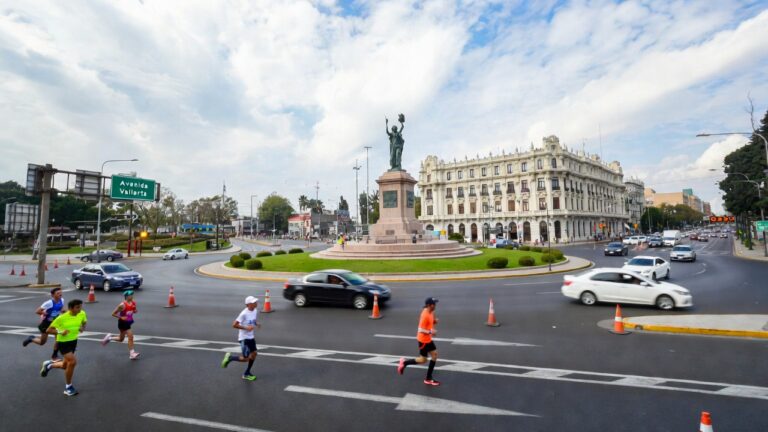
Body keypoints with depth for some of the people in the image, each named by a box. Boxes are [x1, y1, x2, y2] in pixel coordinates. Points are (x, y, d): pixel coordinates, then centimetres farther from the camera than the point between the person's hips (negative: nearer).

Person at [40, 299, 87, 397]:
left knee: (65, 366, 15)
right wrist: (60, 332, -29)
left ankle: (49, 365, 49)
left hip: (73, 341, 6)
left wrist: (82, 328, -8)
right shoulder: (62, 318, -23)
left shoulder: (82, 314, -9)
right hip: (63, 342, -6)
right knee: (73, 361, -22)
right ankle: (68, 387, -3)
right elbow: (48, 330, -15)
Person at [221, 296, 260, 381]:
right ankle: (230, 357, 20)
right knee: (245, 358, -5)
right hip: (244, 338, -7)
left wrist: (257, 324, -3)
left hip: (251, 337, 8)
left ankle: (247, 374, 23)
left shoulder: (255, 311, 1)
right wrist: (246, 328, -26)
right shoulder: (244, 313, -22)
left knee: (254, 353, 6)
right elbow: (234, 325, -22)